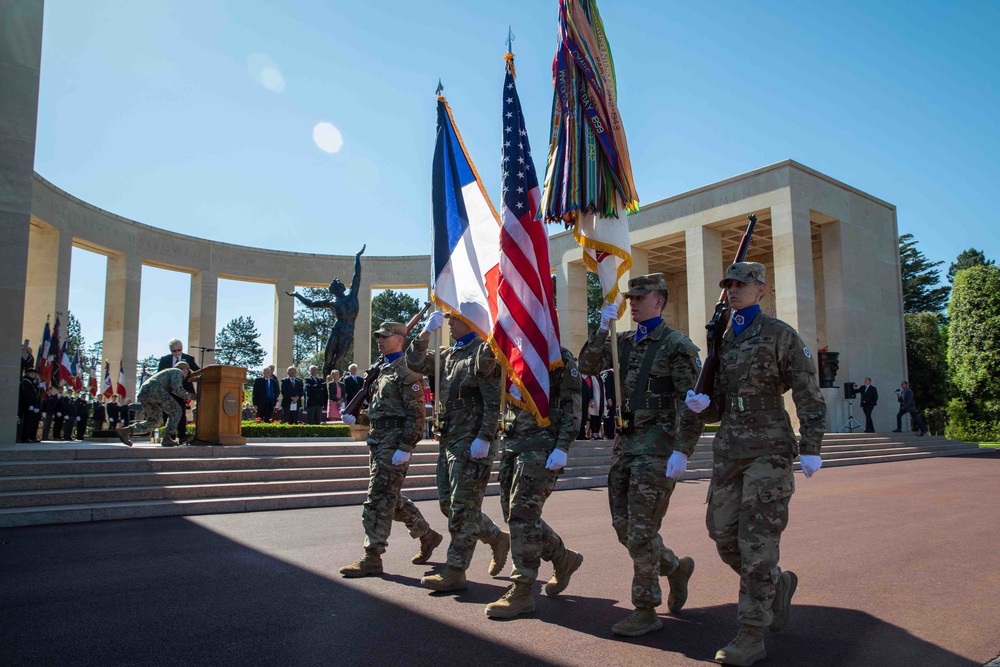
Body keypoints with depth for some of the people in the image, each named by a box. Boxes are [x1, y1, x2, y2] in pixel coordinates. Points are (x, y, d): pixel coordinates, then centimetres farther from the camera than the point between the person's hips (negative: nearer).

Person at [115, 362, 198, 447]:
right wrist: (189, 396, 7)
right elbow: (176, 389, -7)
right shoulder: (178, 372, 10)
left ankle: (125, 431, 1)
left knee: (153, 423, 13)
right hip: (154, 391, -9)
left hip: (142, 393, 9)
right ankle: (166, 438, -4)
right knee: (176, 411, 3)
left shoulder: (168, 372, 37)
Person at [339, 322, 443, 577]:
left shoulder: (407, 370, -11)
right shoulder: (383, 370, 19)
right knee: (392, 497, 16)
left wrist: (405, 448, -21)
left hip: (395, 441, -10)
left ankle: (372, 558, 1)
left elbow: (415, 414, -17)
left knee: (378, 499, -7)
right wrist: (356, 418, 8)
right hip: (378, 440, 10)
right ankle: (427, 535, 30)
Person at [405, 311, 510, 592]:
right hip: (449, 440, 9)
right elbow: (414, 362, 14)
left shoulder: (483, 350, -10)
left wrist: (484, 439, -21)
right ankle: (499, 539, 29)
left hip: (472, 443, -9)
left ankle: (455, 572, 7)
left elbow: (493, 401, -16)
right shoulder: (448, 354, 16)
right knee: (448, 504, 13)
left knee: (463, 507, -3)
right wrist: (427, 331, 4)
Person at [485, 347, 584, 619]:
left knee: (522, 513, -10)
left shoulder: (560, 357, -4)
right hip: (512, 444, 8)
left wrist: (562, 448, -17)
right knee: (513, 512, 10)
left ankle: (522, 591, 0)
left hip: (541, 447, -8)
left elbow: (572, 406, -9)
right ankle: (563, 559, 29)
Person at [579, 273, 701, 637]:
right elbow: (587, 366, 4)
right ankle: (676, 567, 35)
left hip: (658, 447, -7)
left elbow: (691, 403, -13)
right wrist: (602, 328, -6)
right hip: (626, 443, 7)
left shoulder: (677, 345, -8)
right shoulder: (624, 341, 13)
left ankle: (645, 611, 12)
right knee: (624, 526, 12)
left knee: (641, 532, -3)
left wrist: (682, 451, -19)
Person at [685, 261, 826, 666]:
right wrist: (701, 405, -7)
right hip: (728, 448, 6)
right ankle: (779, 585, 35)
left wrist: (810, 449, -13)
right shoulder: (721, 341, 13)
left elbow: (808, 394, -6)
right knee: (723, 534, 7)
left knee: (757, 540, -6)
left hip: (769, 448, -6)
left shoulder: (781, 335, -3)